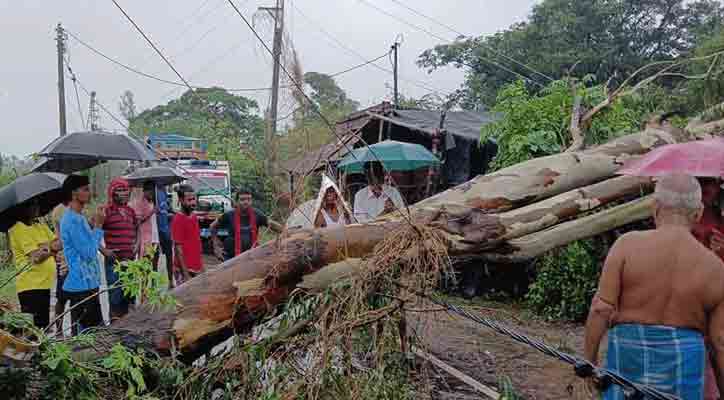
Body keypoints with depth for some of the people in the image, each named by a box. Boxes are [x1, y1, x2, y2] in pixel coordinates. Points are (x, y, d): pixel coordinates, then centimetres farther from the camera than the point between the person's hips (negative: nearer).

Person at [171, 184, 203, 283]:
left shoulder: (194, 217, 9)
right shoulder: (178, 220, -14)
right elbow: (178, 248, -16)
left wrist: (201, 265, 15)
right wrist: (185, 274, -18)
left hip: (197, 268, 8)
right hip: (186, 270, -8)